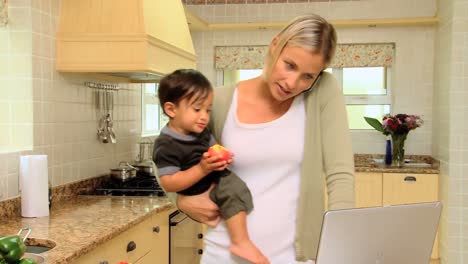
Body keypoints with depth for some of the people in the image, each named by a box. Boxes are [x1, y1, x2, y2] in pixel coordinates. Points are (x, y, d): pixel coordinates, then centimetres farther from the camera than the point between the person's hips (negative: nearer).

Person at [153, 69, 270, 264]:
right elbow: (168, 184, -25)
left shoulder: (201, 132, 3)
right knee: (233, 189, -28)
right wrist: (202, 169, -32)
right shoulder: (166, 145, -21)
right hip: (199, 196, -9)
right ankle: (241, 242, -22)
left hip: (215, 182, 9)